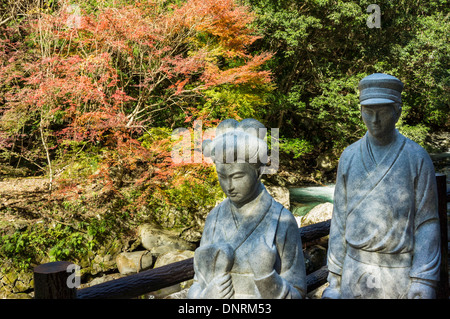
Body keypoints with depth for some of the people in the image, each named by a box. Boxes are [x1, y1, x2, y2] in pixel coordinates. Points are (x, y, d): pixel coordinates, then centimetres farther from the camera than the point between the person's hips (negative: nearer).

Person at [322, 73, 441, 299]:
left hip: (400, 273, -2)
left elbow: (427, 222, -7)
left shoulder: (417, 158, -7)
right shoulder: (349, 157, 1)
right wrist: (334, 278, 2)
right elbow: (340, 219, 3)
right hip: (355, 270, 3)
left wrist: (425, 281, -14)